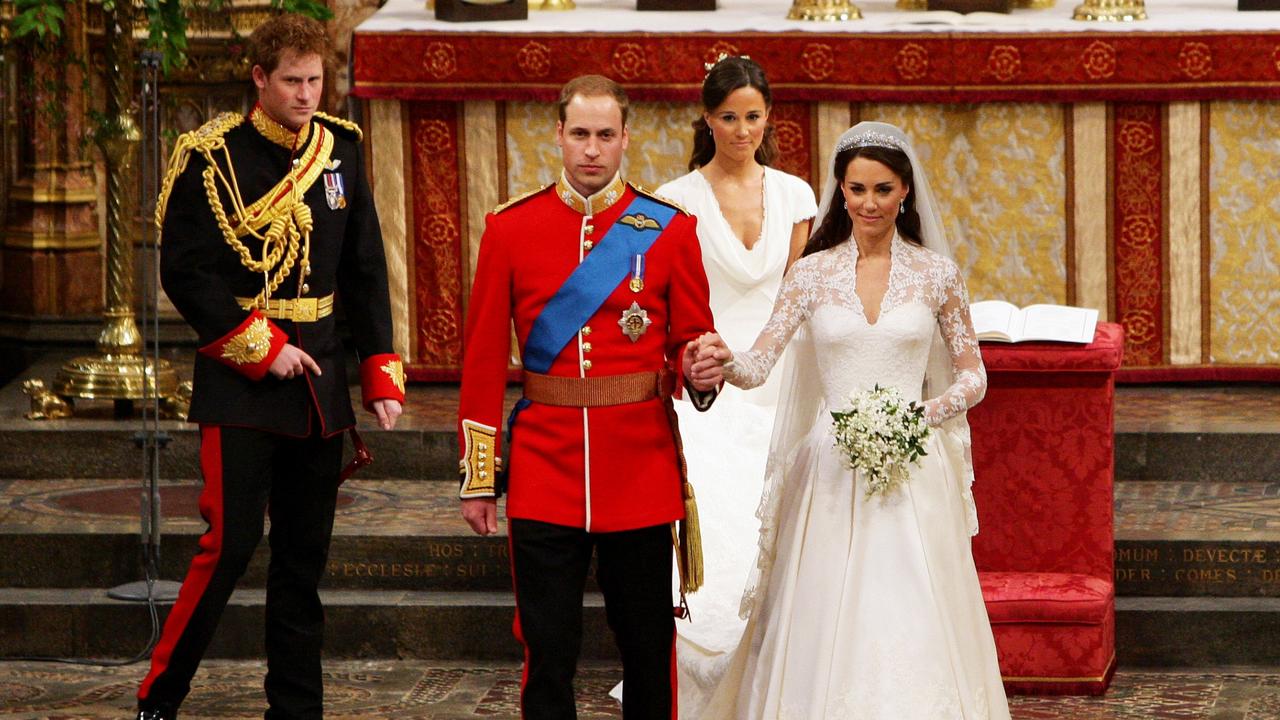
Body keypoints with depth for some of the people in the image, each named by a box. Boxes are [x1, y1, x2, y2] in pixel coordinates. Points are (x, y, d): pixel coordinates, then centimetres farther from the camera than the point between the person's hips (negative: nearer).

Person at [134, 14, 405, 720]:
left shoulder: (340, 148, 8)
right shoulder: (212, 156, -8)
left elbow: (364, 272, 13)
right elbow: (185, 272, -10)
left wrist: (380, 374, 6)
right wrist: (262, 349, -14)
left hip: (318, 383, 5)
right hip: (239, 387, -5)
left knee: (304, 555, 8)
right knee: (230, 543, -12)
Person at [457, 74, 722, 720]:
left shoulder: (669, 229, 2)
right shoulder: (511, 228, 2)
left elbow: (690, 343, 8)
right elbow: (483, 362, 4)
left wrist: (700, 377, -17)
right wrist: (478, 479, 2)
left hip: (642, 468, 0)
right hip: (544, 469, 0)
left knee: (649, 646, 9)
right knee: (547, 651, 0)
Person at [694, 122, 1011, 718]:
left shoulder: (937, 273, 4)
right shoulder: (812, 273, 4)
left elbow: (972, 377, 8)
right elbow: (758, 365, -4)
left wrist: (922, 414, -10)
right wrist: (726, 361, -26)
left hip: (913, 472, -1)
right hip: (832, 473, 1)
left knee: (911, 628, -4)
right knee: (828, 626, -2)